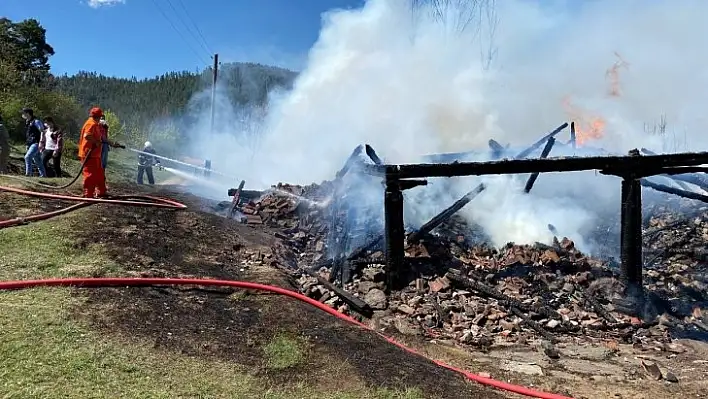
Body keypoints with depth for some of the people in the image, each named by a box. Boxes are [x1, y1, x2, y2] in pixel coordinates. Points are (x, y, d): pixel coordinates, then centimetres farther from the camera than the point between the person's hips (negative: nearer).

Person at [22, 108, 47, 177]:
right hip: (31, 144, 9)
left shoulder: (36, 121, -8)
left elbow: (42, 131, -14)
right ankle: (43, 175, 18)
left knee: (27, 157, -23)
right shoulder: (27, 122, 17)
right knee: (37, 161, 12)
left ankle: (28, 173, -22)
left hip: (36, 143, -9)